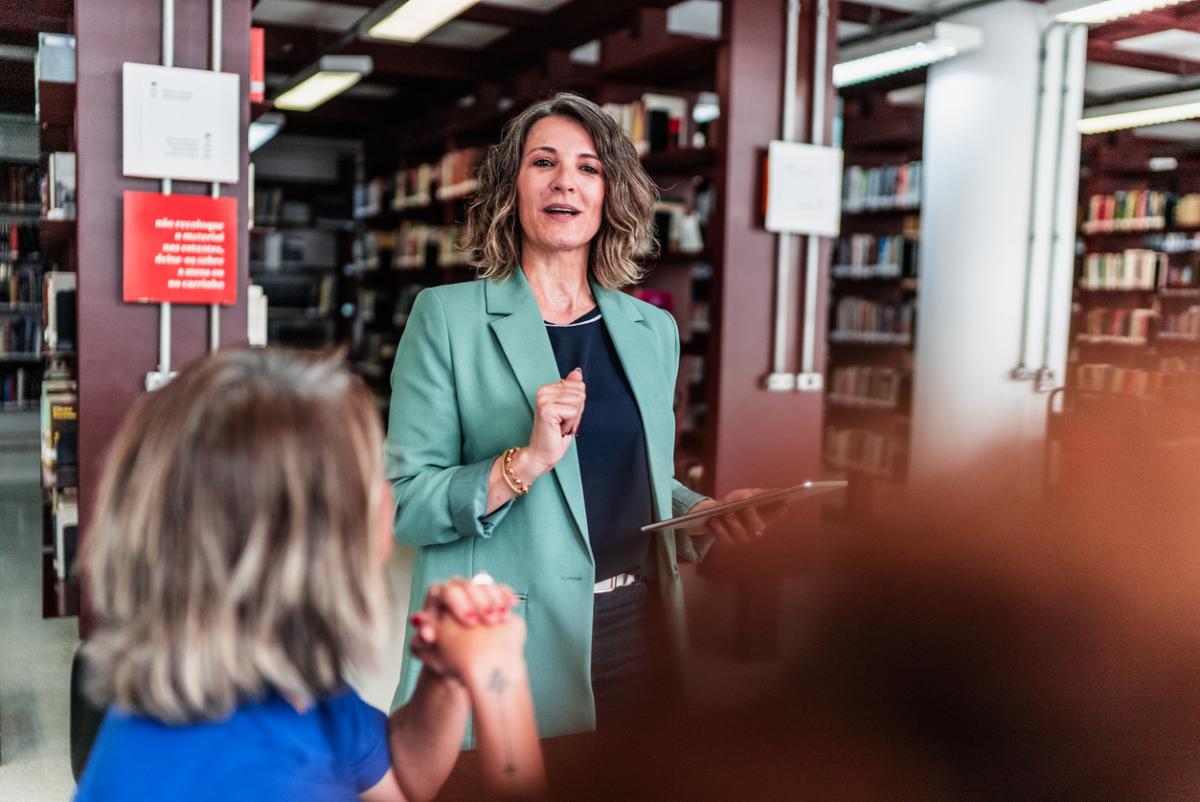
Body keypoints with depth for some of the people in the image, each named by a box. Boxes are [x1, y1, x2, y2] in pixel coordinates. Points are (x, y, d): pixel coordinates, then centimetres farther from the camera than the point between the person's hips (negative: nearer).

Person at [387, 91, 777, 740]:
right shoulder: (447, 316, -5)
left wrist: (704, 516, -2)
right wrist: (526, 461, -23)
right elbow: (403, 503, -10)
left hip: (636, 638, 5)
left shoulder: (653, 331, 8)